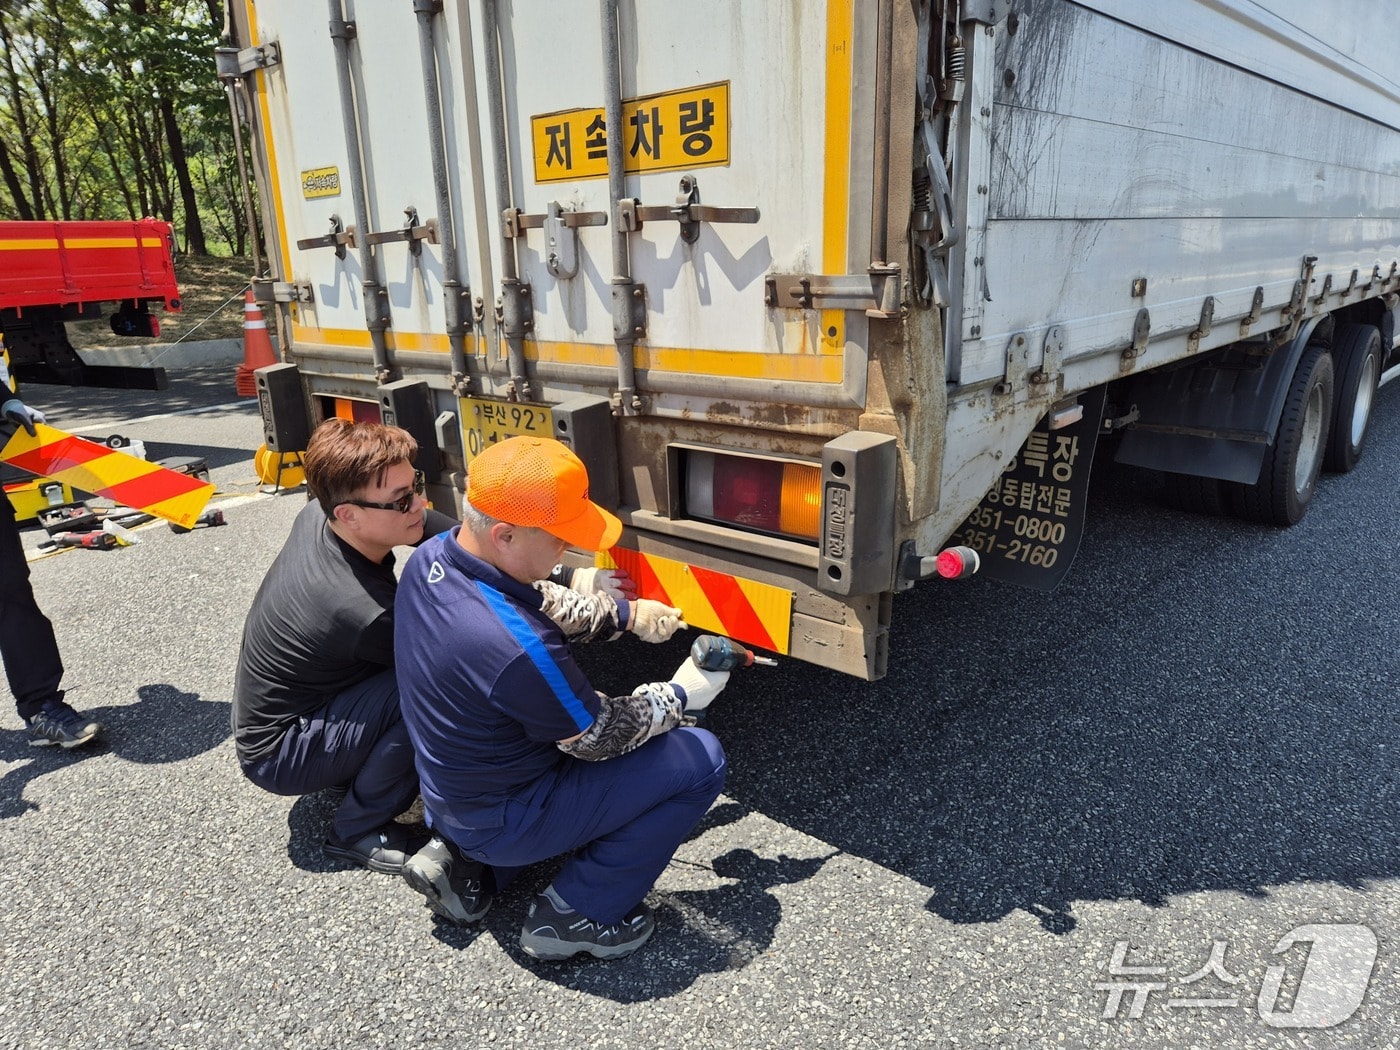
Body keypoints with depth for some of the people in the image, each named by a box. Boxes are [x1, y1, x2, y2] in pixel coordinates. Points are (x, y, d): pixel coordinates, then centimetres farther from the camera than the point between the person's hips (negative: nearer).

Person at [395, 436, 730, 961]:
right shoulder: (517, 648, -36)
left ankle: (464, 861, 18)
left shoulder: (429, 558, -11)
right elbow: (599, 737, -18)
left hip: (445, 795, 8)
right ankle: (575, 913, 4)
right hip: (503, 823, -8)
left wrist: (619, 616, 0)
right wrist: (679, 694, -3)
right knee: (700, 759, -10)